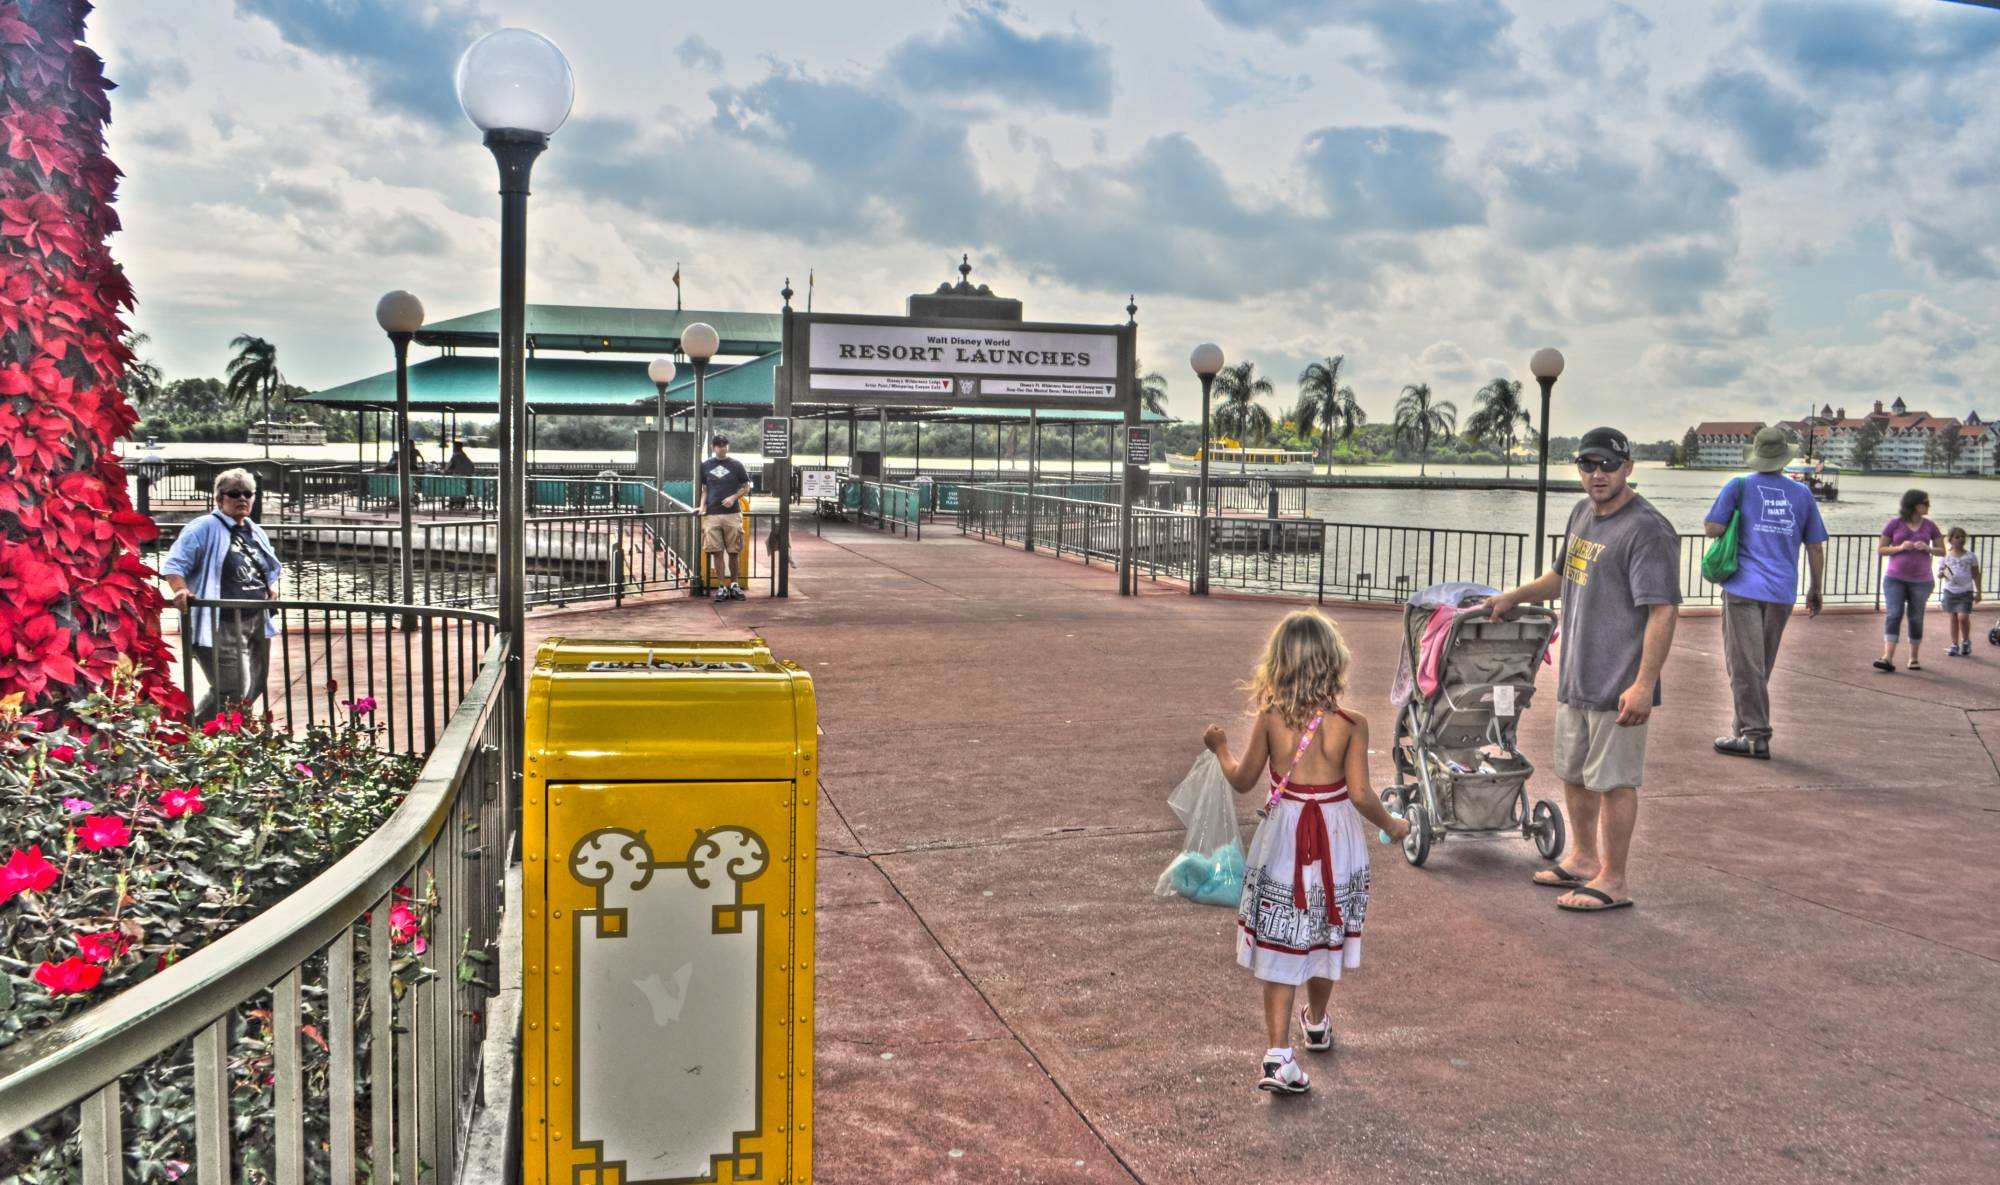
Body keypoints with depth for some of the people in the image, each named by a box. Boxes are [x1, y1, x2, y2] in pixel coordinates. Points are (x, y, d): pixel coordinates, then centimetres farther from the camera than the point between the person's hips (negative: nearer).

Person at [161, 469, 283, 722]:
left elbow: (273, 570, 32)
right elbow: (174, 564, -11)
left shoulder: (257, 534, 18)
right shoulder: (205, 528, -6)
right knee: (233, 692, -15)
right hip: (221, 625, -8)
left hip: (257, 623, 8)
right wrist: (181, 591, -28)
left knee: (253, 689, 12)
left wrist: (272, 588, 12)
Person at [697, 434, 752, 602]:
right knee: (717, 552, 0)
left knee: (733, 552, 3)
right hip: (712, 515, 1)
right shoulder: (706, 465, 8)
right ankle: (721, 586, 7)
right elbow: (704, 489, 15)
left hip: (732, 514, -1)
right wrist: (702, 506, 0)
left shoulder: (736, 465, 3)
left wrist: (734, 497, -8)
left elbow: (746, 487, 9)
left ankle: (734, 584, 17)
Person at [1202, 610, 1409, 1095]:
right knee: (1325, 936, 21)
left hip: (1284, 839, 0)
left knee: (1281, 945, 5)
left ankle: (1278, 1054, -3)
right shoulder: (1351, 724, -15)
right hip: (1336, 841, 0)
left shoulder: (1269, 719, -12)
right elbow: (1361, 796, -16)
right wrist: (1392, 825, 3)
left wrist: (1220, 747, 18)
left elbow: (1242, 780, -1)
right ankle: (1316, 1022, 44)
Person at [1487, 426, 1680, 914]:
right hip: (1574, 676, 9)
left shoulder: (1646, 530, -17)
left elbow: (1663, 612, -22)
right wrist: (1514, 596, 28)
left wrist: (1644, 685, -26)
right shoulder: (1583, 513, 11)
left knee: (1613, 780, 0)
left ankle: (1612, 882, 11)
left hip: (1618, 685, -9)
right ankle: (1585, 860, 35)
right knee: (1574, 773, 19)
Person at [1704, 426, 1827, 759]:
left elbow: (1713, 528, -9)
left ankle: (1755, 735, -5)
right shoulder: (1802, 494, 9)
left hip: (1744, 588, -4)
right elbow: (1816, 547, 12)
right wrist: (1815, 590, 20)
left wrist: (1707, 524, 14)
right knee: (1761, 666, 14)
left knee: (1746, 665, -3)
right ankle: (1747, 727, 22)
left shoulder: (1740, 486, -1)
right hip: (1782, 593, 4)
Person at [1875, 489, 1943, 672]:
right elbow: (1880, 549, 1)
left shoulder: (1929, 526, 4)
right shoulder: (1895, 524, -2)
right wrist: (1900, 547, -16)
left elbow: (1942, 551, 9)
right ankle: (1888, 658, -16)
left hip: (1920, 581, 2)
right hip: (1894, 579, -2)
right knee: (1894, 615, -10)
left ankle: (1914, 658, 19)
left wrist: (1928, 548, -11)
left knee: (1916, 618, 7)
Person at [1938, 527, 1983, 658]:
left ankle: (1966, 642, 11)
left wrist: (1978, 592, 3)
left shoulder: (1971, 556, 2)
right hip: (1950, 591, 2)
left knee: (1963, 617, -11)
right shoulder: (1946, 556, 3)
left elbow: (1976, 575, 6)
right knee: (1953, 618, 7)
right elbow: (1939, 573, 6)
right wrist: (1941, 574, -19)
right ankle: (1955, 645, 14)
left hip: (1965, 591, -2)